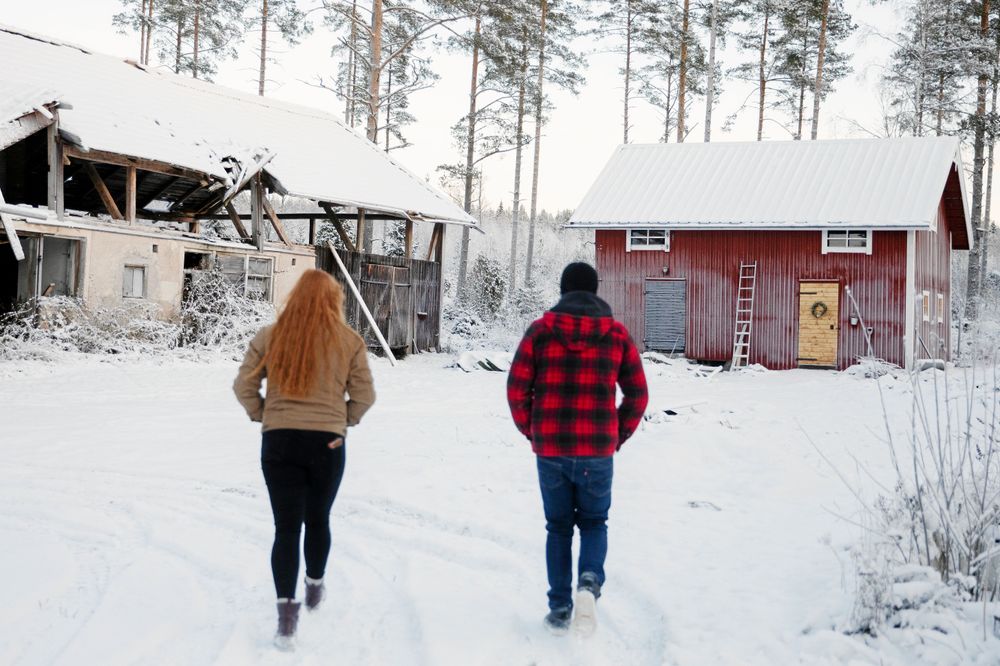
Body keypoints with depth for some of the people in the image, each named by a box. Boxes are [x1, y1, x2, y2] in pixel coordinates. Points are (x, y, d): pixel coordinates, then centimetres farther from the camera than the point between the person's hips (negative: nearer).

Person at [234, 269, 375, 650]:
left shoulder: (270, 337, -1)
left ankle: (286, 611, -7)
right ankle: (314, 586, 39)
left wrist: (262, 415, 12)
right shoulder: (349, 341, -3)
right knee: (318, 519, 20)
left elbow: (243, 385, 0)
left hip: (279, 441, 0)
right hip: (328, 443, 0)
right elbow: (365, 394, -2)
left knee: (286, 527, 2)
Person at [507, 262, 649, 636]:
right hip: (597, 451, 0)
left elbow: (517, 388, -3)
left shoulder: (540, 331, -1)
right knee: (594, 522, 16)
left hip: (550, 449, 0)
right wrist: (619, 436, 15)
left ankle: (560, 609, 14)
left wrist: (530, 431, 11)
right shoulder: (617, 334, 2)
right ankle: (590, 583, -11)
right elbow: (638, 394, 3)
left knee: (558, 526, 15)